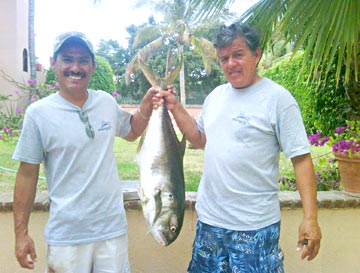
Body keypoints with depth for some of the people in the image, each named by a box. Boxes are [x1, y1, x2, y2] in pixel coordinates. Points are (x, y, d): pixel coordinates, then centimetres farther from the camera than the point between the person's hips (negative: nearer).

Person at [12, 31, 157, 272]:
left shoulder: (107, 102, 1)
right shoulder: (38, 113, -9)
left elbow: (131, 132, 20)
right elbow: (27, 174, -4)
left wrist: (145, 108, 1)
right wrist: (21, 232, -2)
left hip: (113, 227, 3)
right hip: (66, 235, -3)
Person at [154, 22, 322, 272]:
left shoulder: (277, 98, -11)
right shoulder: (216, 95, 8)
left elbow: (301, 158, -13)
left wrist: (310, 218, -18)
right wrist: (175, 107, 7)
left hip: (255, 225, -6)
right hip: (209, 218, 6)